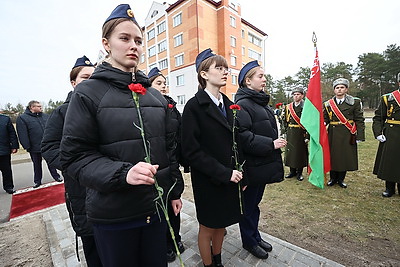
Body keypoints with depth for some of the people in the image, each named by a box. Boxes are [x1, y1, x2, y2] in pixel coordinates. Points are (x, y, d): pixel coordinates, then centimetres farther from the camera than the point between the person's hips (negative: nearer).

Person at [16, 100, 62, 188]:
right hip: (35, 147, -2)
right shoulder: (22, 118, -6)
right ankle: (37, 181, 27)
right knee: (37, 165, 13)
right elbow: (23, 134, -10)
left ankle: (56, 176, 24)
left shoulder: (45, 116, 7)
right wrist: (27, 147, -13)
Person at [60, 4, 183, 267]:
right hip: (113, 213, -3)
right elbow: (74, 156, -10)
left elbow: (167, 147, 7)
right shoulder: (88, 93, -7)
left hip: (157, 205, 4)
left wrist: (175, 190, 10)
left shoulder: (155, 95, 5)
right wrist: (122, 173, -27)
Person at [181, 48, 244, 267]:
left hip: (229, 178, 6)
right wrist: (224, 173, -18)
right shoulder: (194, 106, -13)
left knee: (221, 224, 22)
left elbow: (232, 142, 11)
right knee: (207, 227, 15)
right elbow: (191, 151, -18)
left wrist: (238, 172, 5)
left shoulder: (227, 104, 7)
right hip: (207, 181, -6)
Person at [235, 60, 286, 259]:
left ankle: (255, 236, 42)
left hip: (263, 163, 9)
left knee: (255, 202, 22)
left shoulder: (261, 102, 13)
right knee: (249, 204, 11)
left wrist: (276, 142, 14)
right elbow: (242, 136, -26)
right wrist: (271, 144, -22)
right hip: (251, 166, -9)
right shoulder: (242, 104, -16)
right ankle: (249, 241, 34)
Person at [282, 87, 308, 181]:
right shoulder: (288, 107, 9)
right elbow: (284, 120, 16)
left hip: (301, 133, -4)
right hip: (290, 133, 4)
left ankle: (299, 172, 18)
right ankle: (292, 171, 23)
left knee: (301, 151, 4)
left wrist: (307, 136, -14)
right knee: (290, 151, 8)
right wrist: (286, 130, 6)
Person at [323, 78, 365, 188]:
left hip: (348, 135, -1)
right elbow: (325, 119, 8)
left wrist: (359, 136, -5)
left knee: (345, 157, 5)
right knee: (332, 156, 6)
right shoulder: (327, 104, 6)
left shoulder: (355, 102, 2)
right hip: (333, 135, 1)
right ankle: (333, 178, 22)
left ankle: (341, 179, 22)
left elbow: (359, 120, 0)